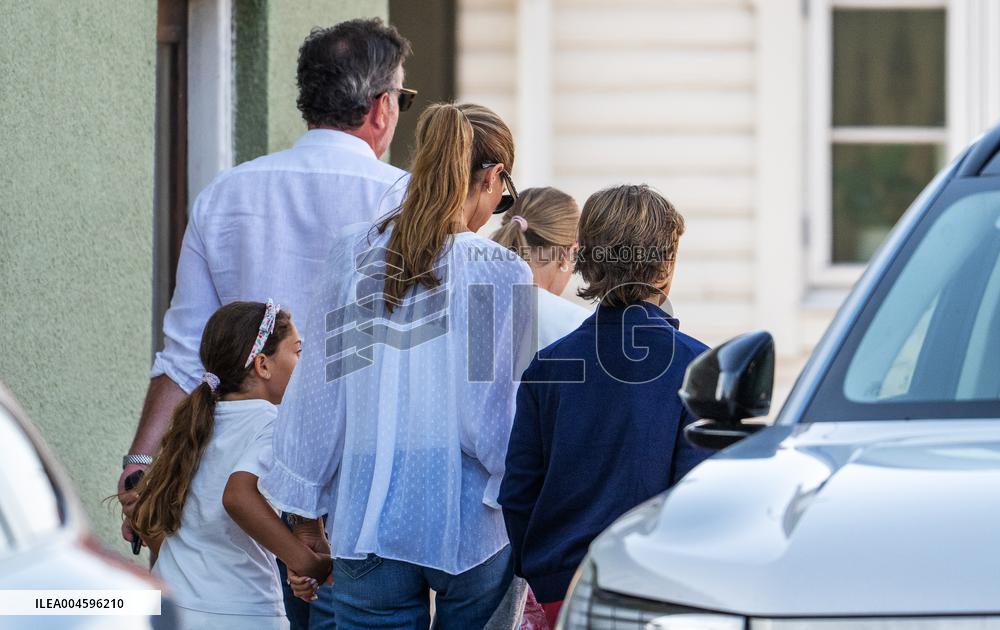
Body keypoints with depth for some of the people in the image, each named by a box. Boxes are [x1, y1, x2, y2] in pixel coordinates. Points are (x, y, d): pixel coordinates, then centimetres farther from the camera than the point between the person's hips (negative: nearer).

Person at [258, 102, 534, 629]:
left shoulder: (352, 256, 2)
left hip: (369, 519, 2)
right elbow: (498, 412, -6)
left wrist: (305, 516, 13)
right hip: (470, 523, -2)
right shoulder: (503, 274, -7)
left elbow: (318, 393, 5)